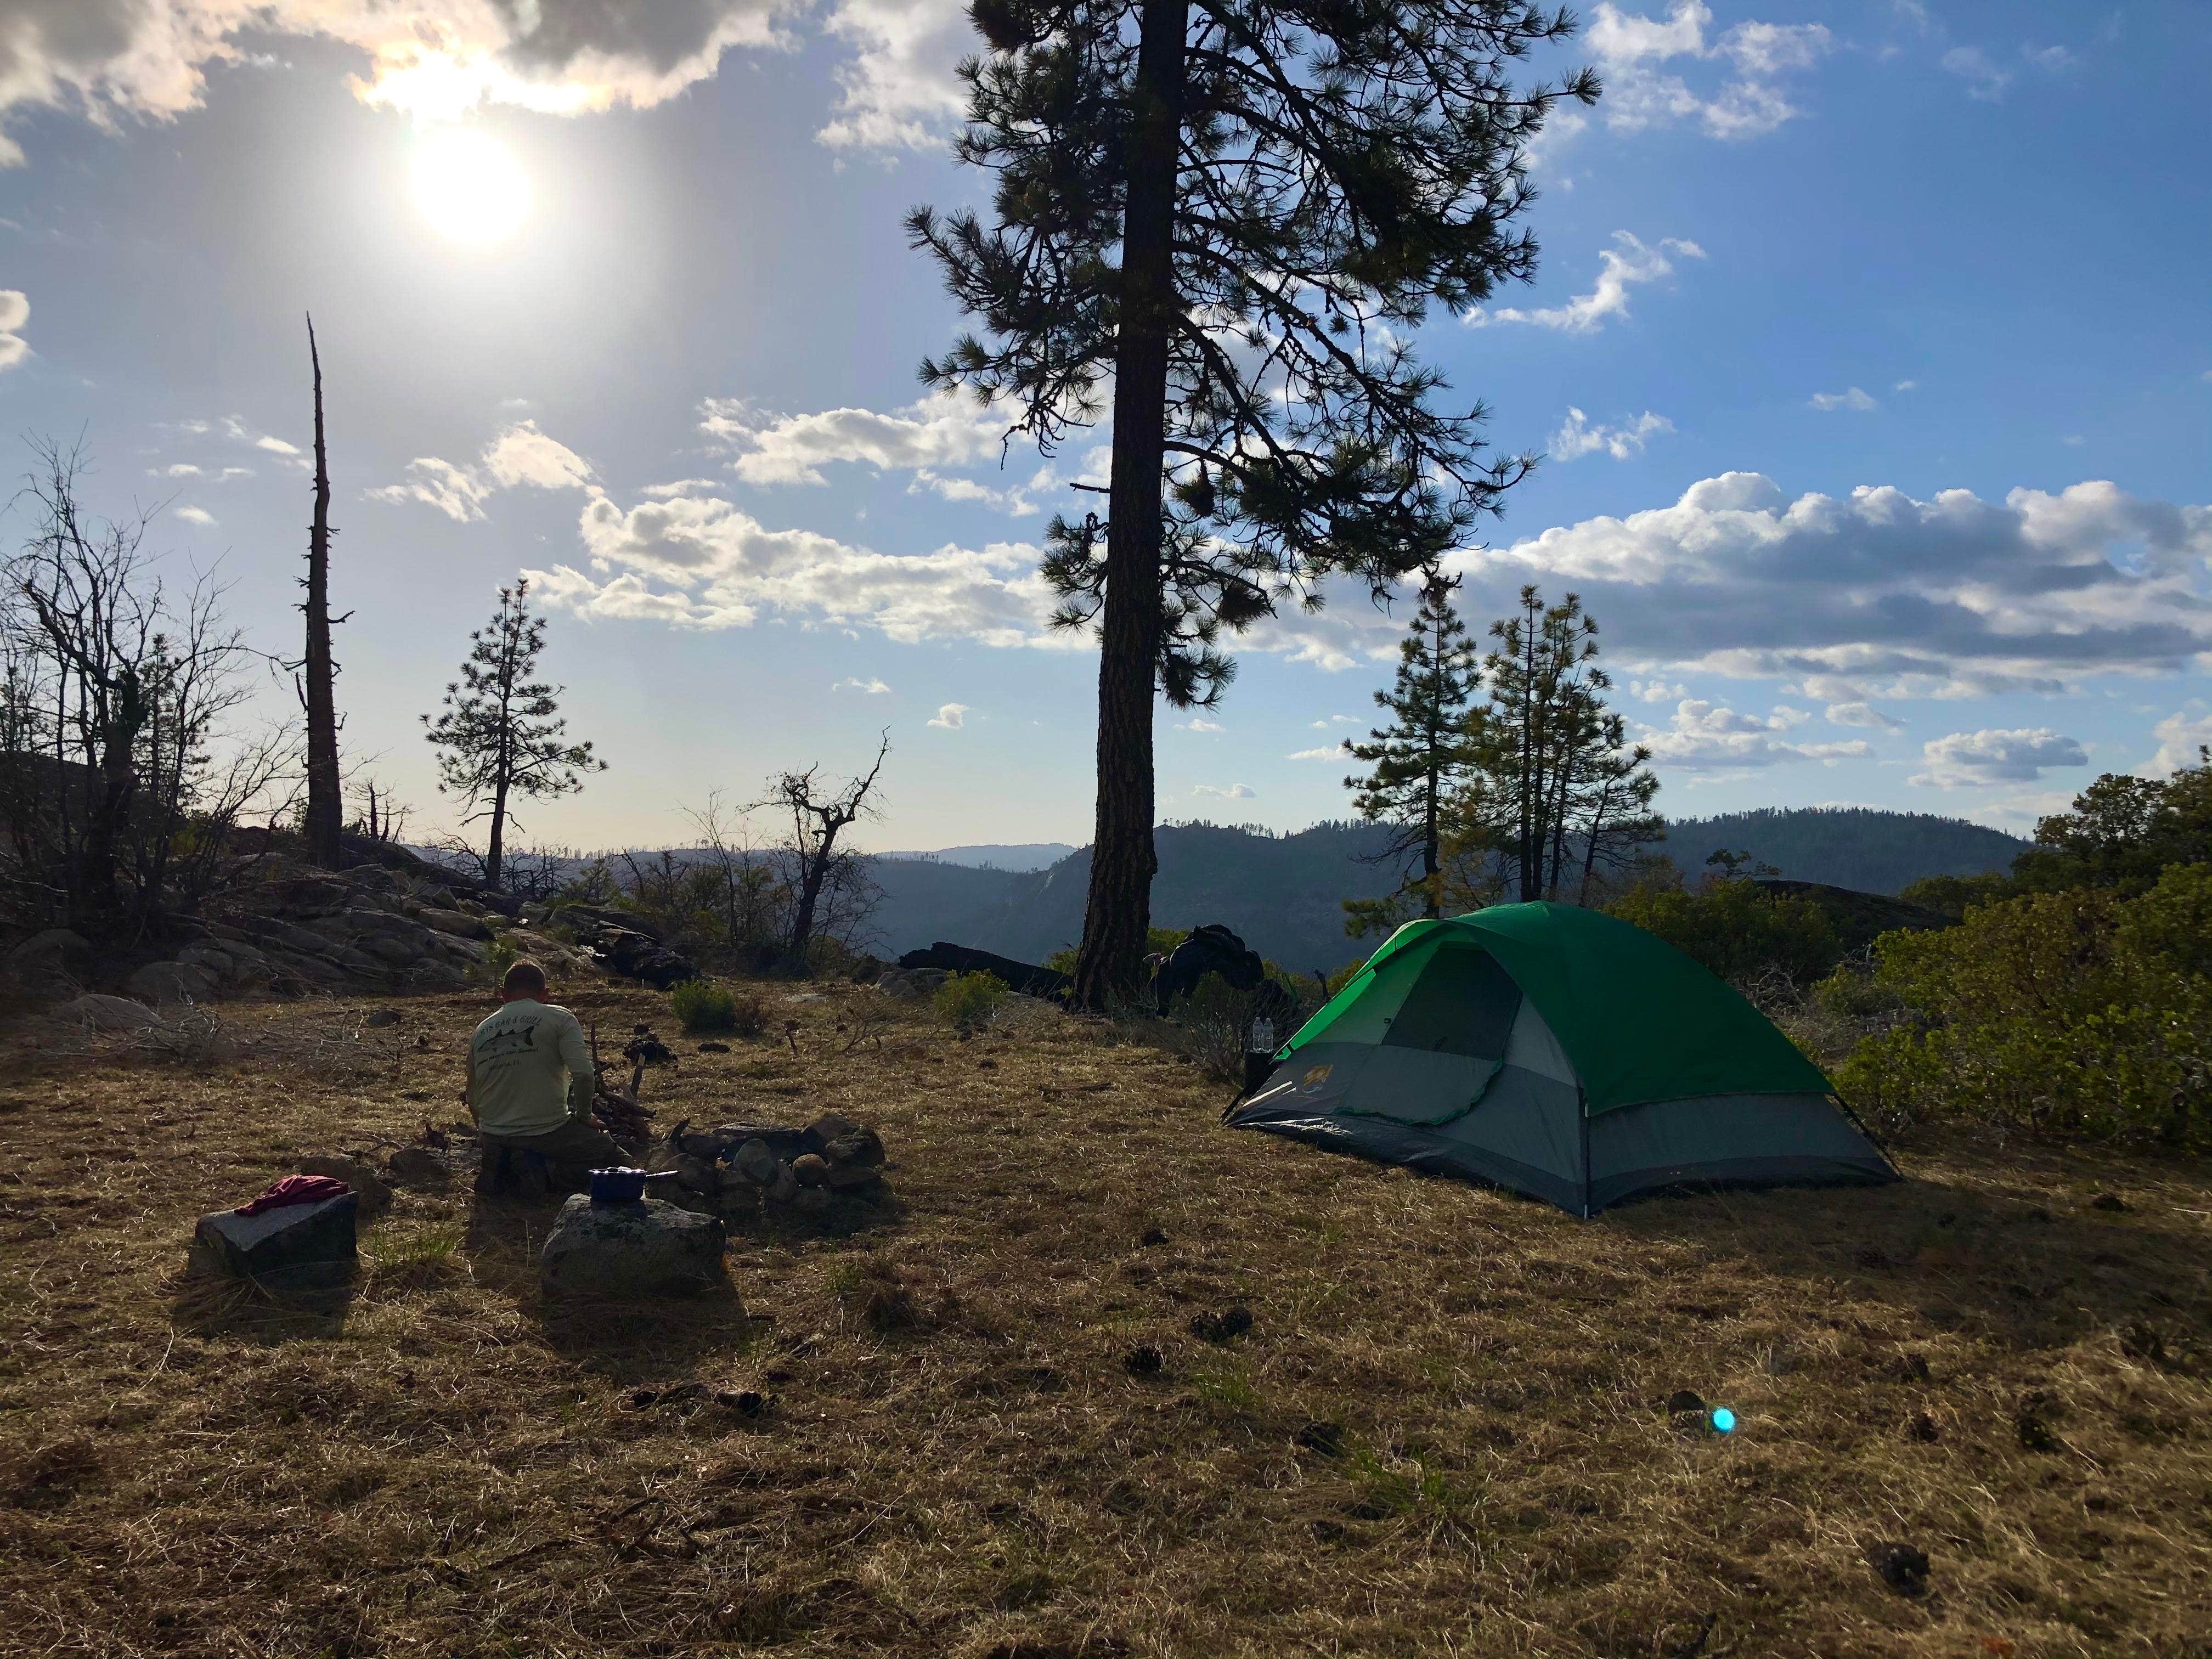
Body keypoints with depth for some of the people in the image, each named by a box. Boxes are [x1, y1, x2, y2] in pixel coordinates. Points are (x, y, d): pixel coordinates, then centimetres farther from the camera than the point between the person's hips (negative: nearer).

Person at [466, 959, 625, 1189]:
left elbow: (473, 1099, 17)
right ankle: (550, 1174, -12)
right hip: (548, 1134, -5)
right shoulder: (558, 1018, -4)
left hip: (495, 1141, 5)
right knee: (619, 1161, 10)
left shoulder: (480, 1032, 10)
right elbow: (584, 1074, -16)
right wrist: (584, 1117, 0)